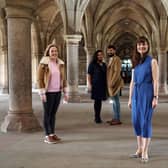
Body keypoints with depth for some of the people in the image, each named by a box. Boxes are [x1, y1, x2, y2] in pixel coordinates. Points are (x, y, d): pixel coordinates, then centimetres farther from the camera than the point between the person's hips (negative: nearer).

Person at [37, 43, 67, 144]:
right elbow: (40, 79, -11)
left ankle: (52, 134, 20)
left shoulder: (60, 64, 7)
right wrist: (42, 93, -16)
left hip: (57, 92, 6)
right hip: (48, 93, -6)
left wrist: (65, 92, 9)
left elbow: (63, 79, 12)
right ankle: (47, 136, 8)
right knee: (47, 114, 1)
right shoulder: (44, 63, -10)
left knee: (53, 113, 11)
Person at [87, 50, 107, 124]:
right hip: (95, 85, -5)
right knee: (97, 100, -5)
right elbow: (89, 75, -5)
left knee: (100, 100, 7)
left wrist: (106, 85, 13)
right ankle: (97, 117, 2)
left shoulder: (104, 65, 15)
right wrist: (89, 84, -12)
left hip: (102, 85, 5)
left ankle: (98, 116, 15)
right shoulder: (92, 64, -1)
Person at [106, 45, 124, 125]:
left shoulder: (116, 59, -12)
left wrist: (112, 83, -24)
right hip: (111, 84, 10)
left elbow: (117, 72, -21)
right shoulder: (111, 59, 17)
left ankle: (118, 119, -6)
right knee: (114, 101, 12)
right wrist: (110, 83, 15)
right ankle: (115, 118, 19)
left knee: (116, 101, -9)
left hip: (115, 83, -10)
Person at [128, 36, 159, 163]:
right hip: (136, 93, 6)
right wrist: (130, 98, 12)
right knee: (136, 121, 7)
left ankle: (145, 152, 2)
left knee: (145, 121, -5)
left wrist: (155, 97, -14)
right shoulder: (136, 62, 13)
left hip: (147, 93, -6)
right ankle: (139, 150, 20)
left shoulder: (152, 61, -3)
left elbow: (155, 81, -8)